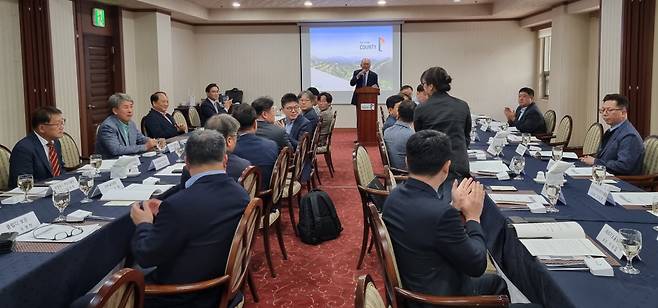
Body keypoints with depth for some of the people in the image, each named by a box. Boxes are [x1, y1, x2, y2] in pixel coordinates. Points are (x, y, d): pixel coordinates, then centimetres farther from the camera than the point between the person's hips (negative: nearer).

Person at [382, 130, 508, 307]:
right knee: (497, 284, 20)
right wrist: (473, 217, -9)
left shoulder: (395, 196, -9)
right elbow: (477, 265, -20)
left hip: (411, 285, 7)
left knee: (495, 281, 25)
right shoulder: (441, 213, -34)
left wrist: (456, 208, 3)